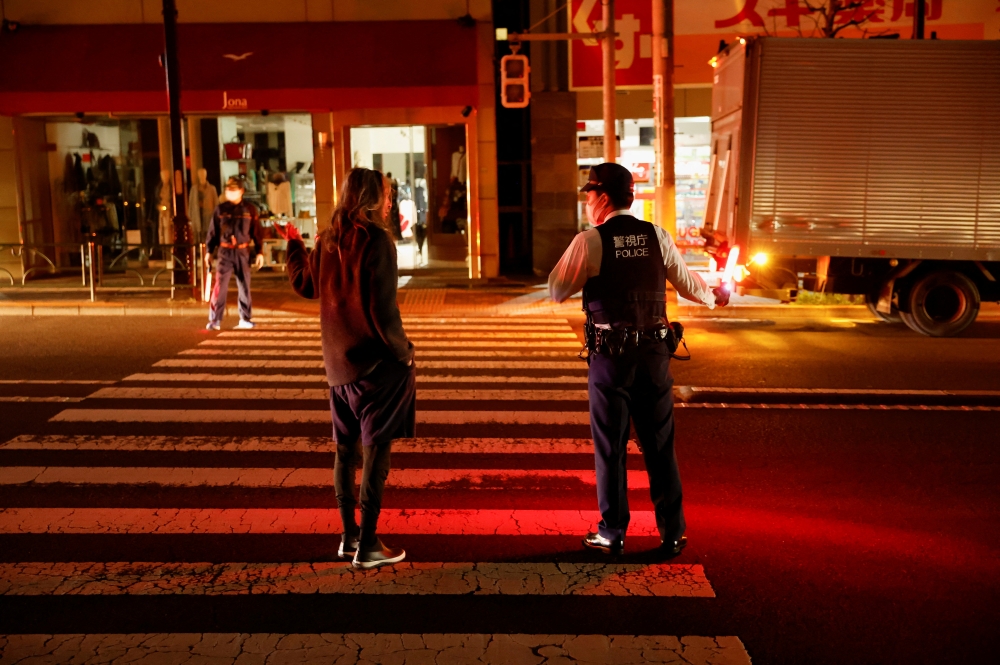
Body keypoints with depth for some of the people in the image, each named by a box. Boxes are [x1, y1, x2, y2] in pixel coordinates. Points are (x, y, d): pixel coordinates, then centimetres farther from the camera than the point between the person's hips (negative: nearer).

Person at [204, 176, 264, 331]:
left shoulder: (250, 209, 3)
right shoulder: (220, 209, 3)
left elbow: (257, 232, 5)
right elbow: (213, 231, 7)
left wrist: (259, 252, 1)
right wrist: (209, 251, 3)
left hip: (244, 252, 1)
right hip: (225, 252, -1)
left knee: (244, 286, 8)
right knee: (220, 285, -8)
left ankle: (245, 319, 18)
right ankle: (215, 320, -5)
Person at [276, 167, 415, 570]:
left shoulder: (328, 240, 5)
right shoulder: (377, 240, -16)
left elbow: (305, 285, 20)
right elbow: (383, 309, -20)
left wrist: (293, 243, 35)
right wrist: (405, 353, -7)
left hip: (338, 362, 7)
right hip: (376, 362, -7)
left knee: (346, 451, 15)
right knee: (375, 454, 1)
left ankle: (348, 537, 25)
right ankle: (367, 547, 6)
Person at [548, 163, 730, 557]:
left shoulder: (589, 242, -9)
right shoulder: (656, 237, 3)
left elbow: (557, 292, -2)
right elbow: (686, 282, 15)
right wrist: (714, 297, 35)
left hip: (610, 355, -3)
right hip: (655, 351, 4)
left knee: (610, 446, 8)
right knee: (660, 444, 12)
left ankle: (612, 534, 16)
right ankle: (672, 534, 19)